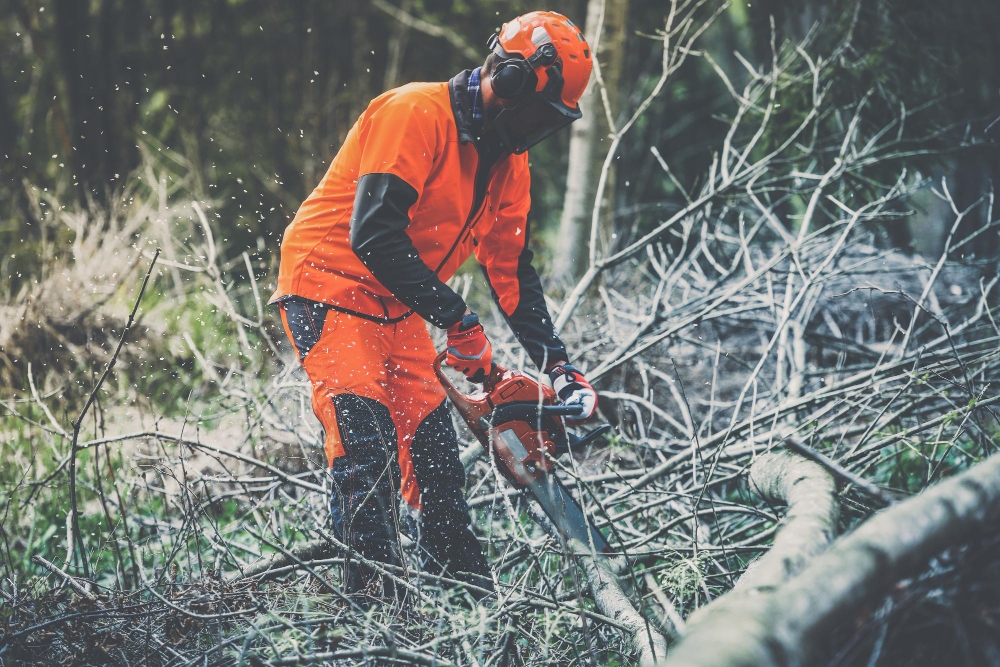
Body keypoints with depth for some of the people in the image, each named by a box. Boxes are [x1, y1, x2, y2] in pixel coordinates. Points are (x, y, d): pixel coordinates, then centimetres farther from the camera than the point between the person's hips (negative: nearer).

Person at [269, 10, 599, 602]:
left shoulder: (508, 163, 7)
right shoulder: (416, 115, -20)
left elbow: (513, 270, 13)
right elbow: (373, 233, -28)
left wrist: (560, 368, 3)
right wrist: (460, 323, -27)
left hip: (398, 310, 8)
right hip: (331, 285, -8)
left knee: (436, 456, 5)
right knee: (368, 452, -20)